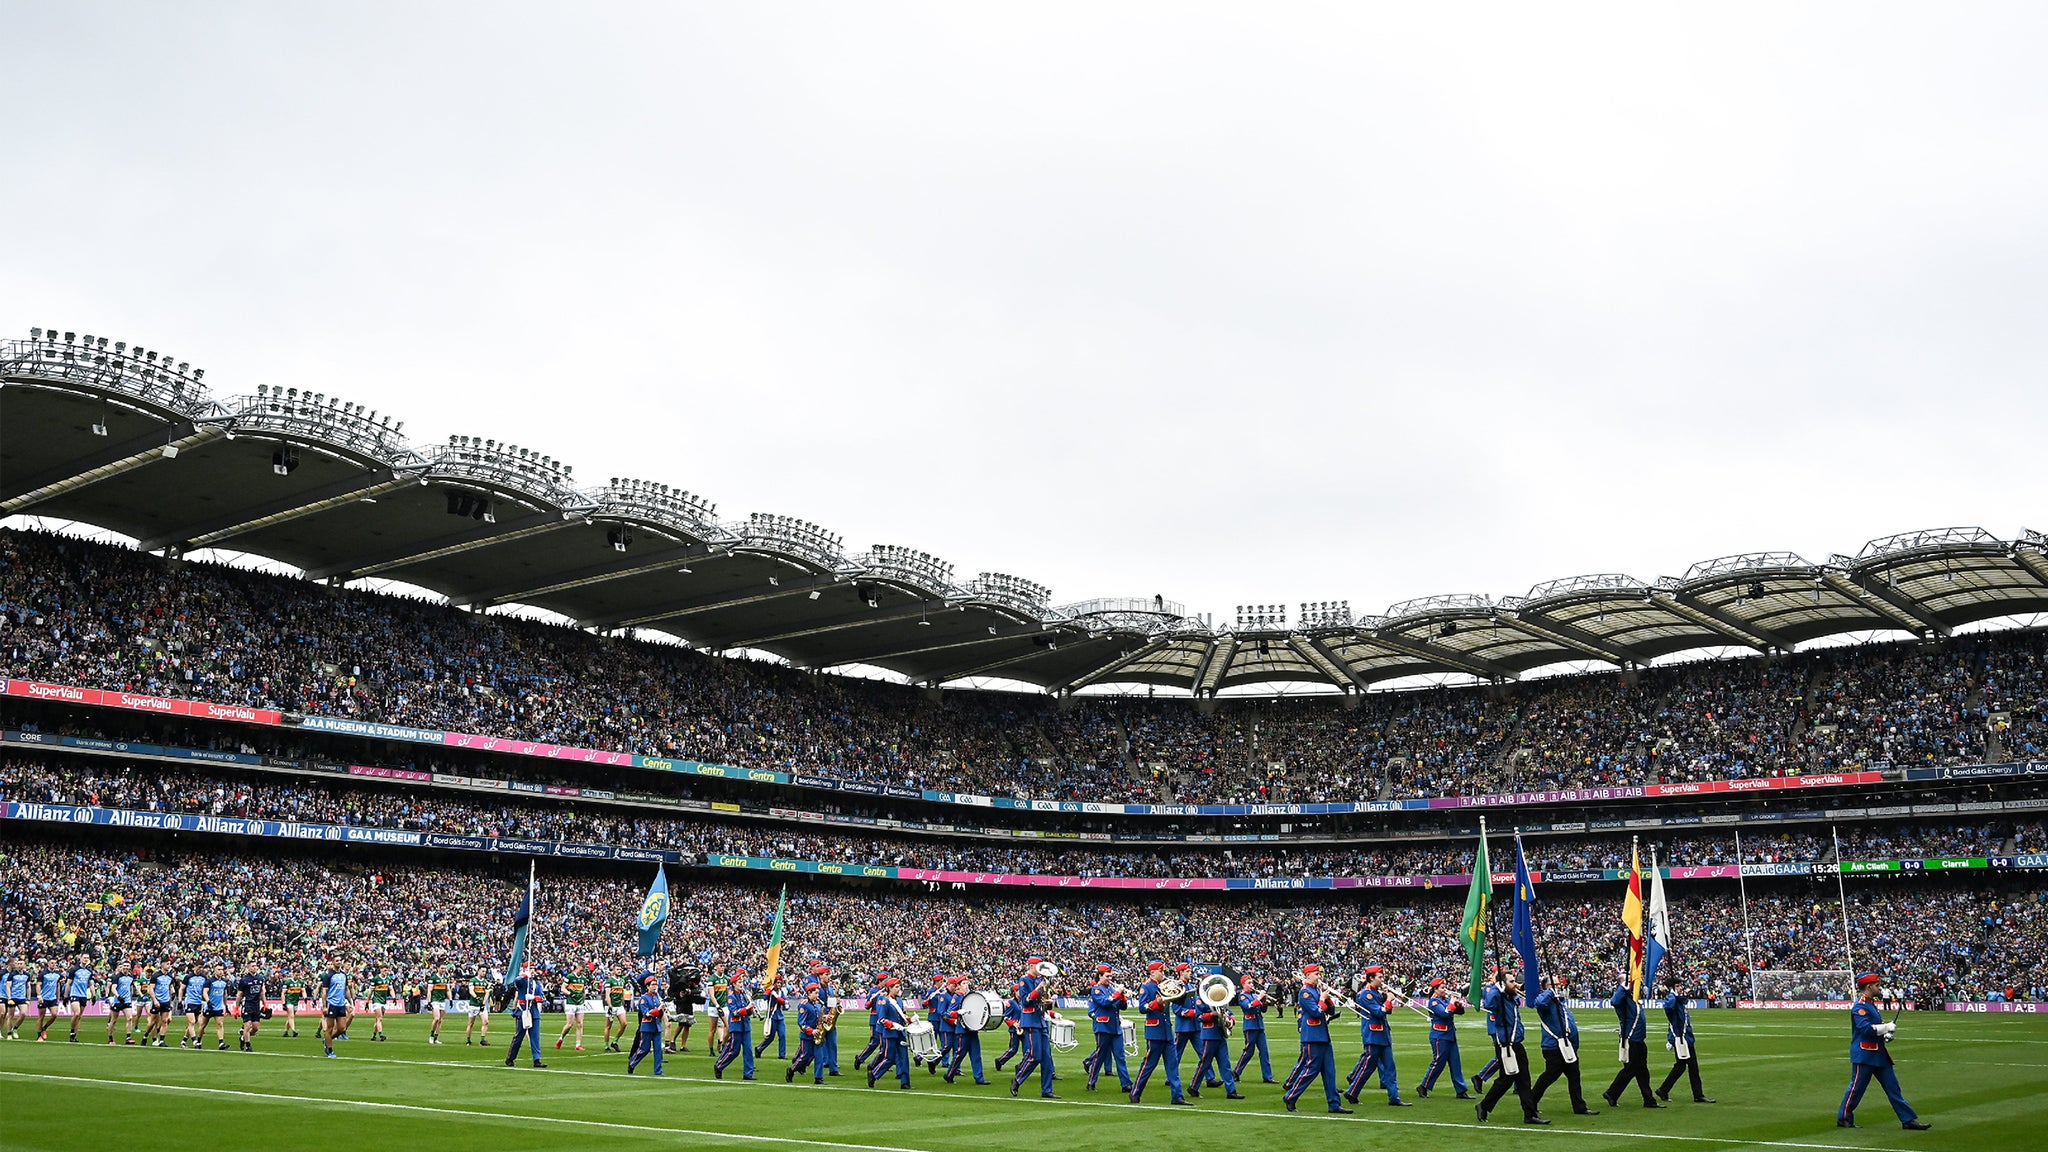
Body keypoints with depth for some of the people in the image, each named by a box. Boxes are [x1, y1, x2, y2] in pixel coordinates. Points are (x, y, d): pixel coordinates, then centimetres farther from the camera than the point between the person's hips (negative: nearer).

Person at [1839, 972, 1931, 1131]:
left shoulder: (1872, 1004, 17)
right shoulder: (1860, 1006, -16)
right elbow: (1865, 1028, -26)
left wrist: (1885, 1035, 5)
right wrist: (1887, 1027, -16)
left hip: (1878, 1054, 10)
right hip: (1864, 1055, -10)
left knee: (1892, 1086, 8)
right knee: (1857, 1087, -2)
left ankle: (1908, 1119, 10)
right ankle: (1843, 1118, 8)